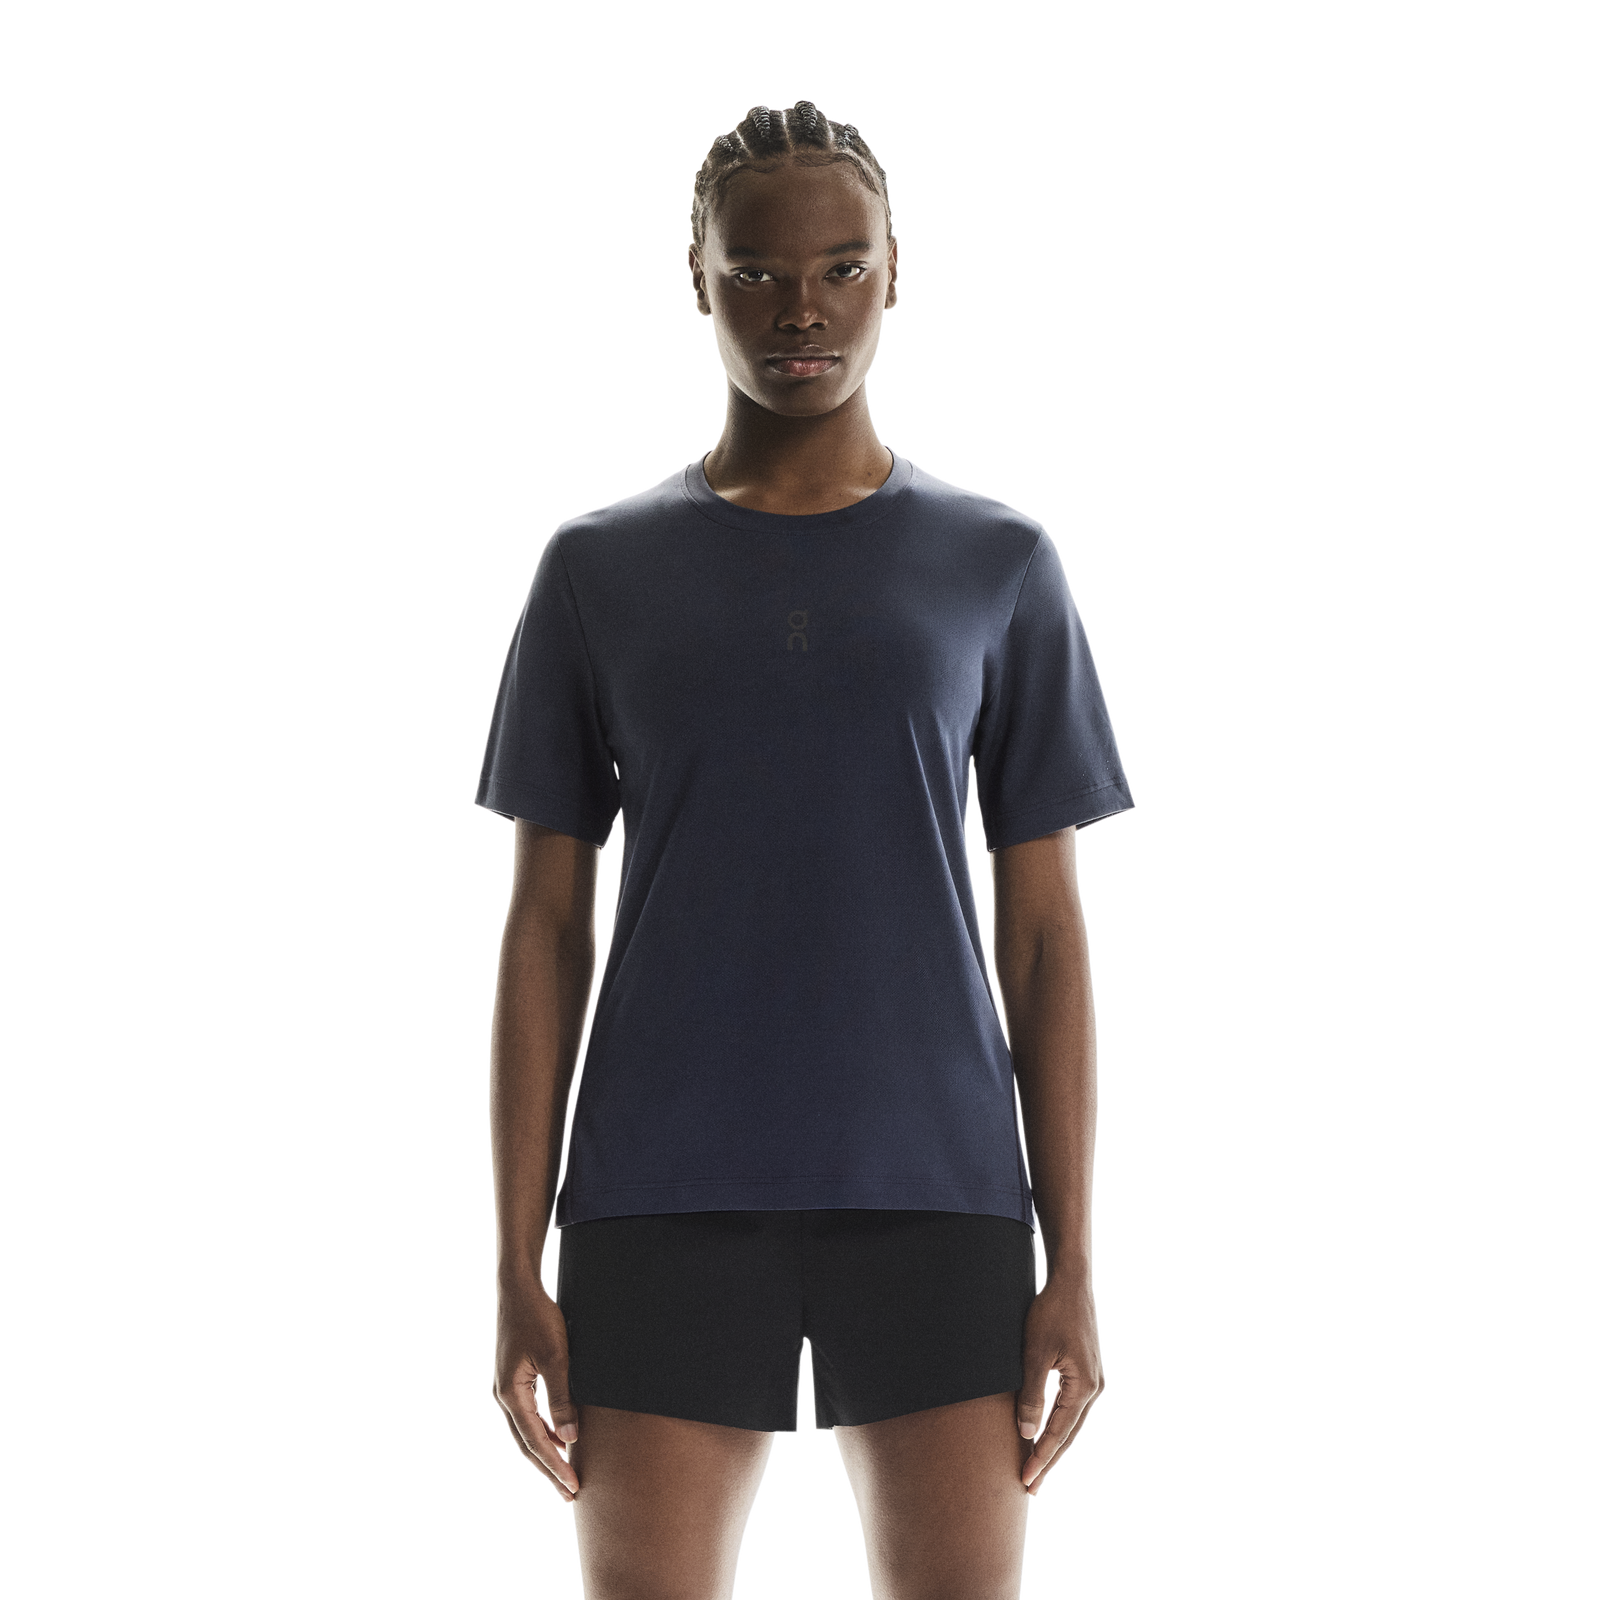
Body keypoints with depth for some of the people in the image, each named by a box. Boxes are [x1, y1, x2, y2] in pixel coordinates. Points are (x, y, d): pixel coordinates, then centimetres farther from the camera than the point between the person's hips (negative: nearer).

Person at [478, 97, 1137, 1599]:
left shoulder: (1000, 566, 7)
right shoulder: (595, 572, 7)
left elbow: (1047, 929, 6)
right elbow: (542, 928, 5)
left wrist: (1072, 1268, 0)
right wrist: (518, 1274, -1)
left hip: (937, 1205, 0)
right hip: (666, 1203, 0)